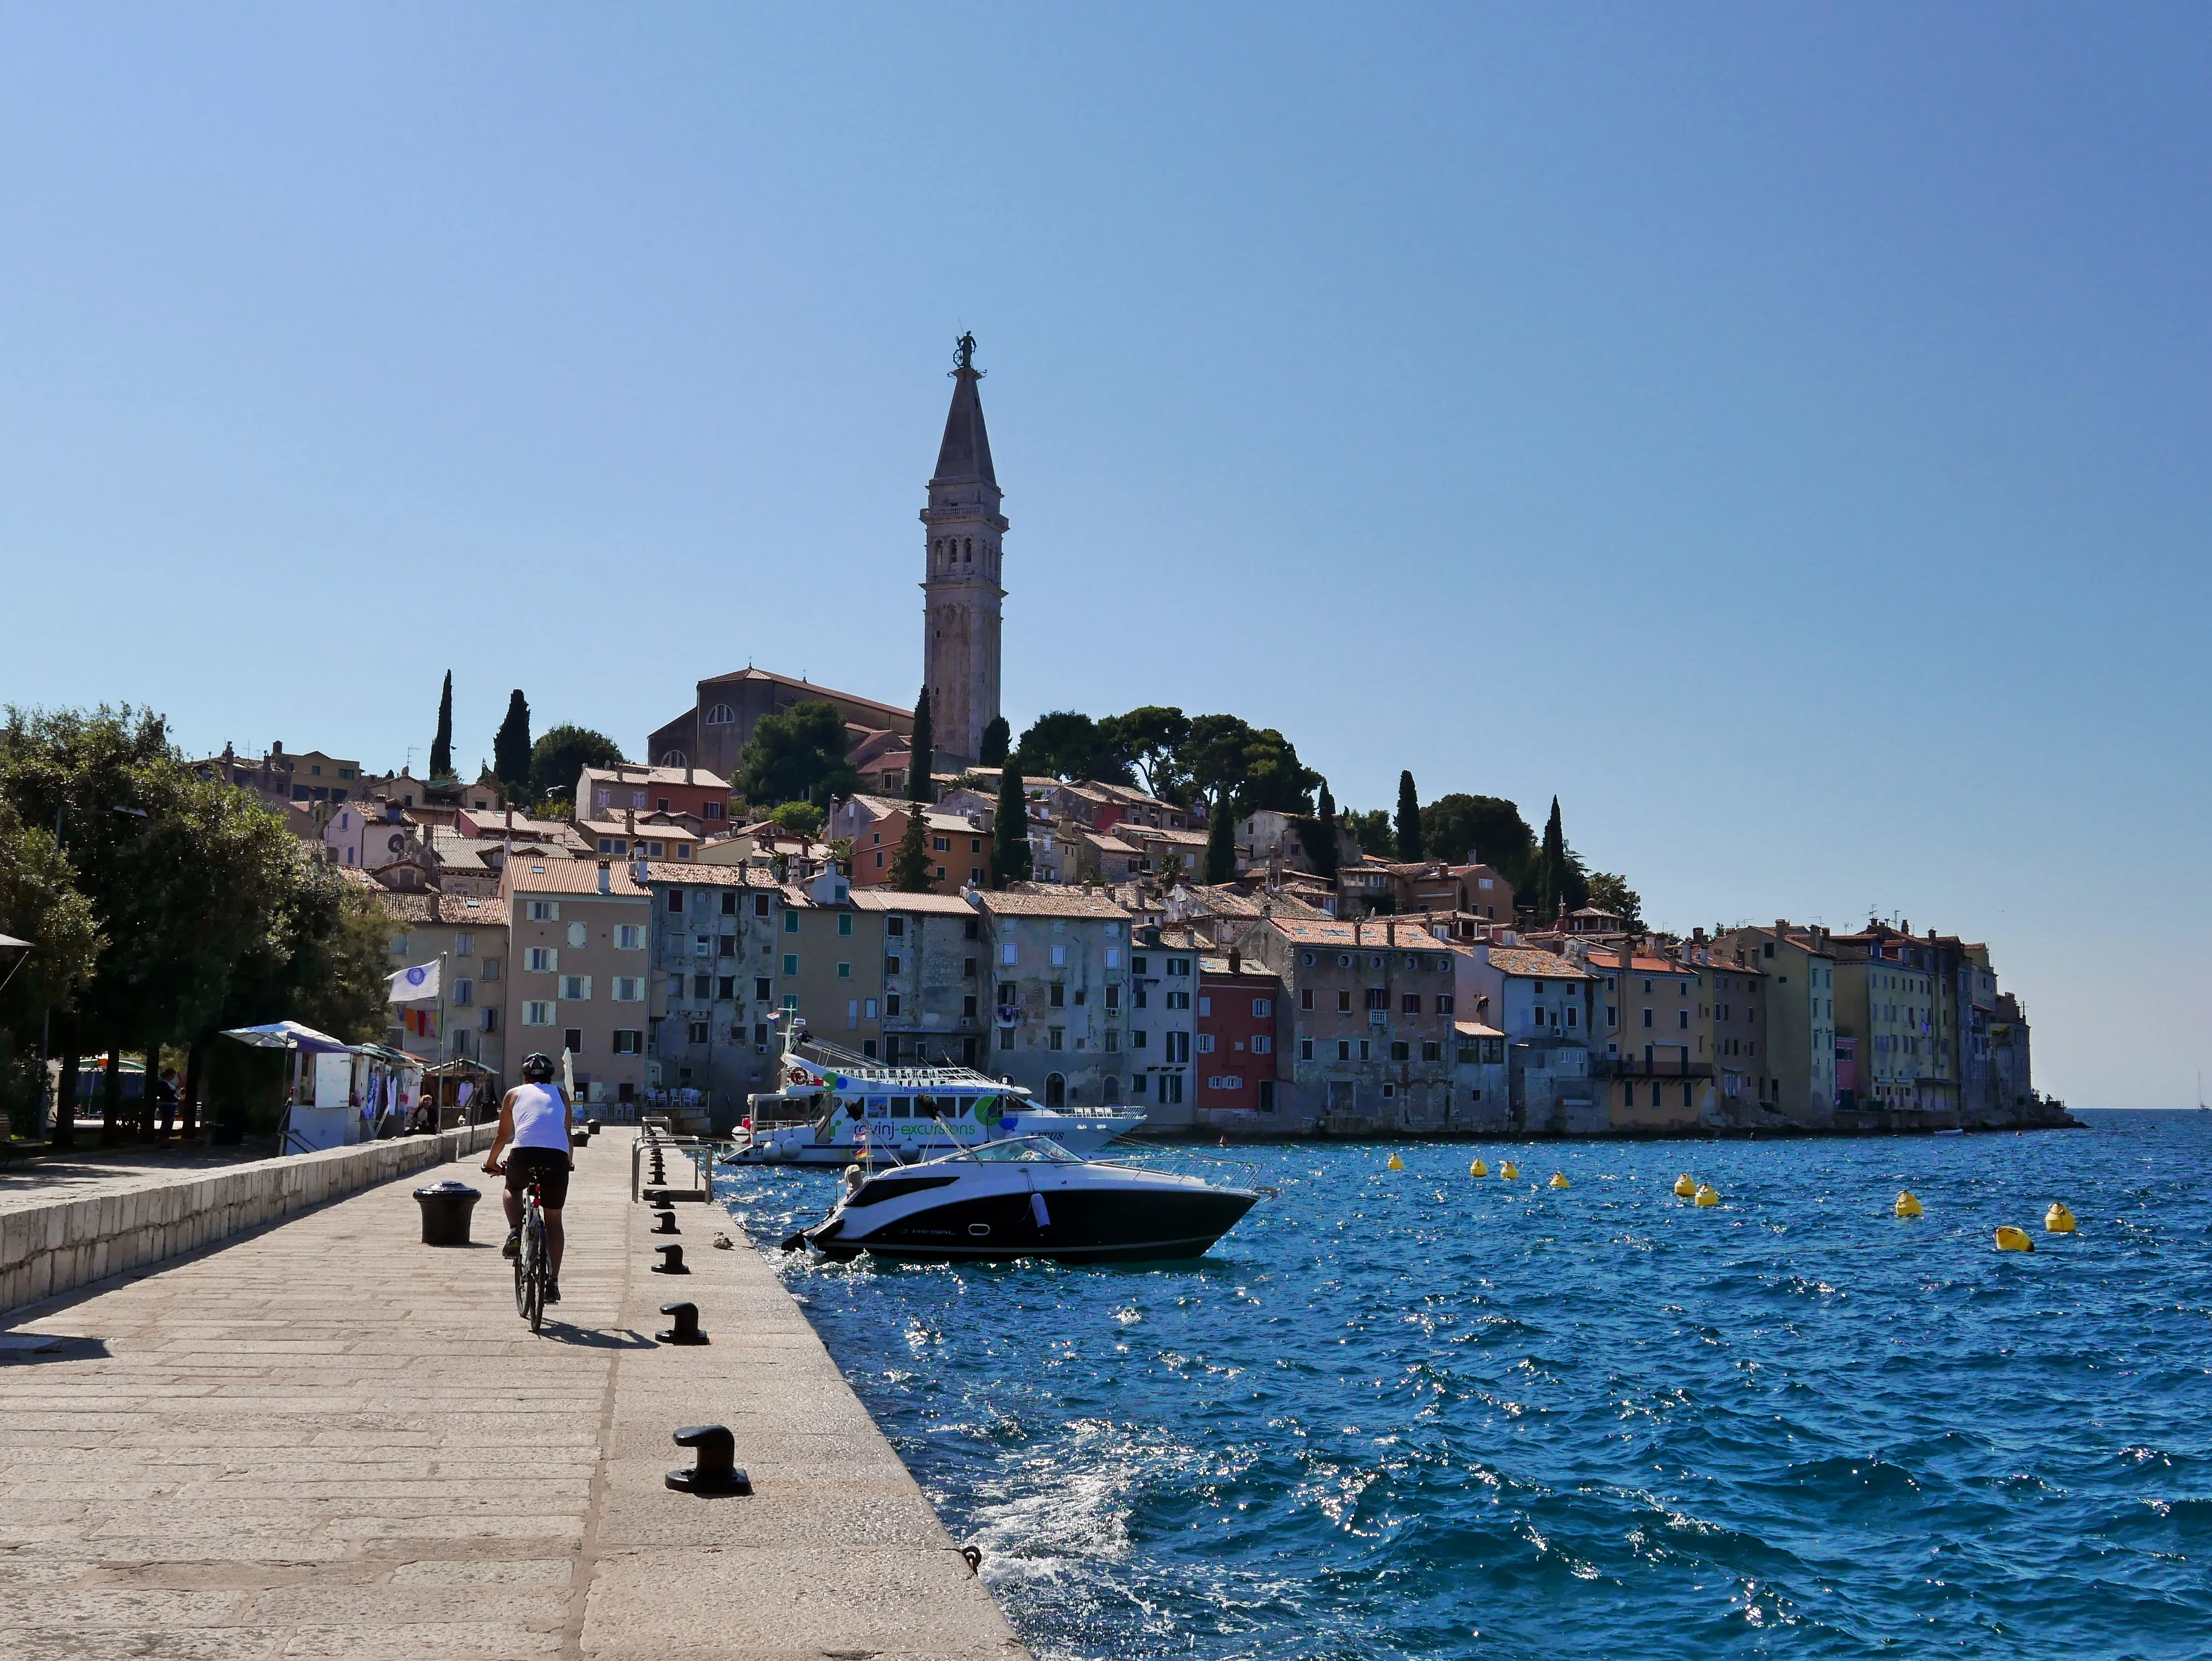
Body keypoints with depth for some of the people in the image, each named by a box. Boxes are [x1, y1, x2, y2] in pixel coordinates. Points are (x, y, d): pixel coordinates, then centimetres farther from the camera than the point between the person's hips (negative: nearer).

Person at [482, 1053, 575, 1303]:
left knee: (512, 1190, 31)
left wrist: (491, 1163, 41)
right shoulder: (560, 1094, 26)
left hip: (524, 1151, -1)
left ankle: (515, 1233, 4)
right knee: (554, 1218, 13)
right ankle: (553, 1282, 9)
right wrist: (570, 1161, 46)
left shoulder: (515, 1094, 23)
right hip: (557, 1155, 1)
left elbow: (503, 1135, 25)